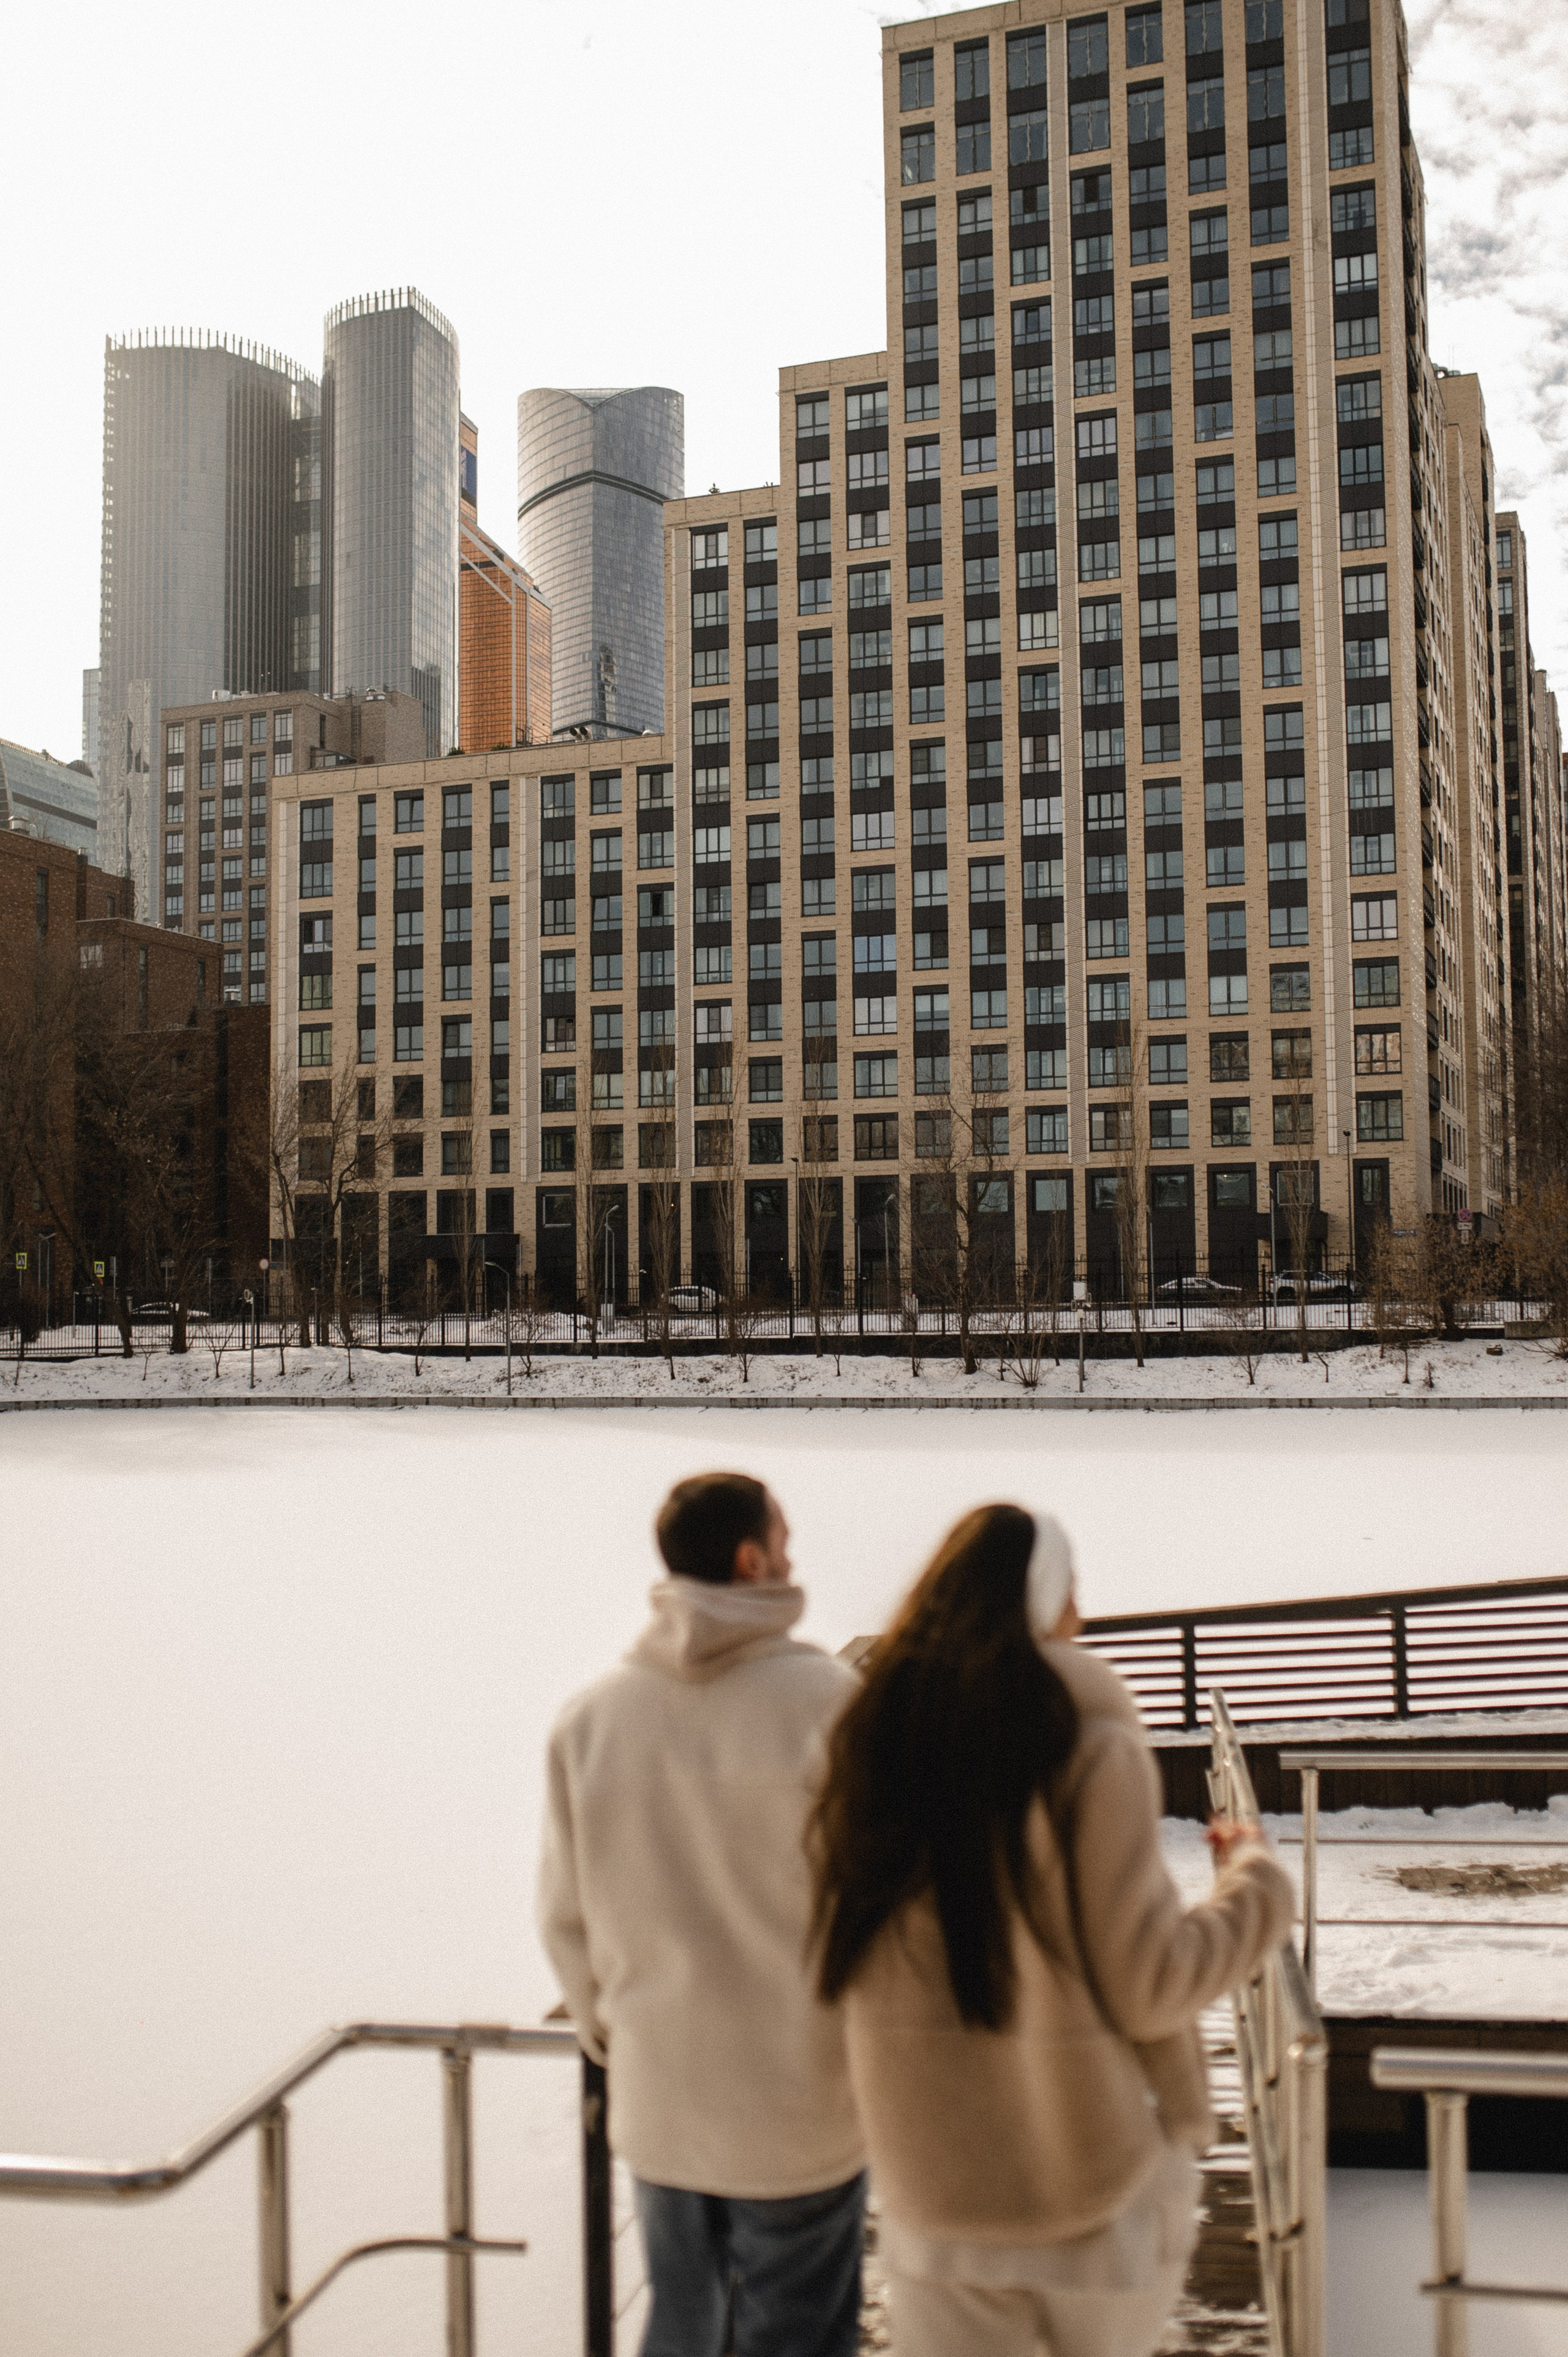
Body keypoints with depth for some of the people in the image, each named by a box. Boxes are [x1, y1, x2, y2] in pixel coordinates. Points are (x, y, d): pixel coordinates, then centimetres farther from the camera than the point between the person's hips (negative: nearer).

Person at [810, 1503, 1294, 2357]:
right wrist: (1254, 1878, 0)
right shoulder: (1092, 1750, -17)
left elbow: (840, 1967, 4)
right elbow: (1149, 1990, -15)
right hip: (1097, 2175, -3)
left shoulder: (866, 1741, -4)